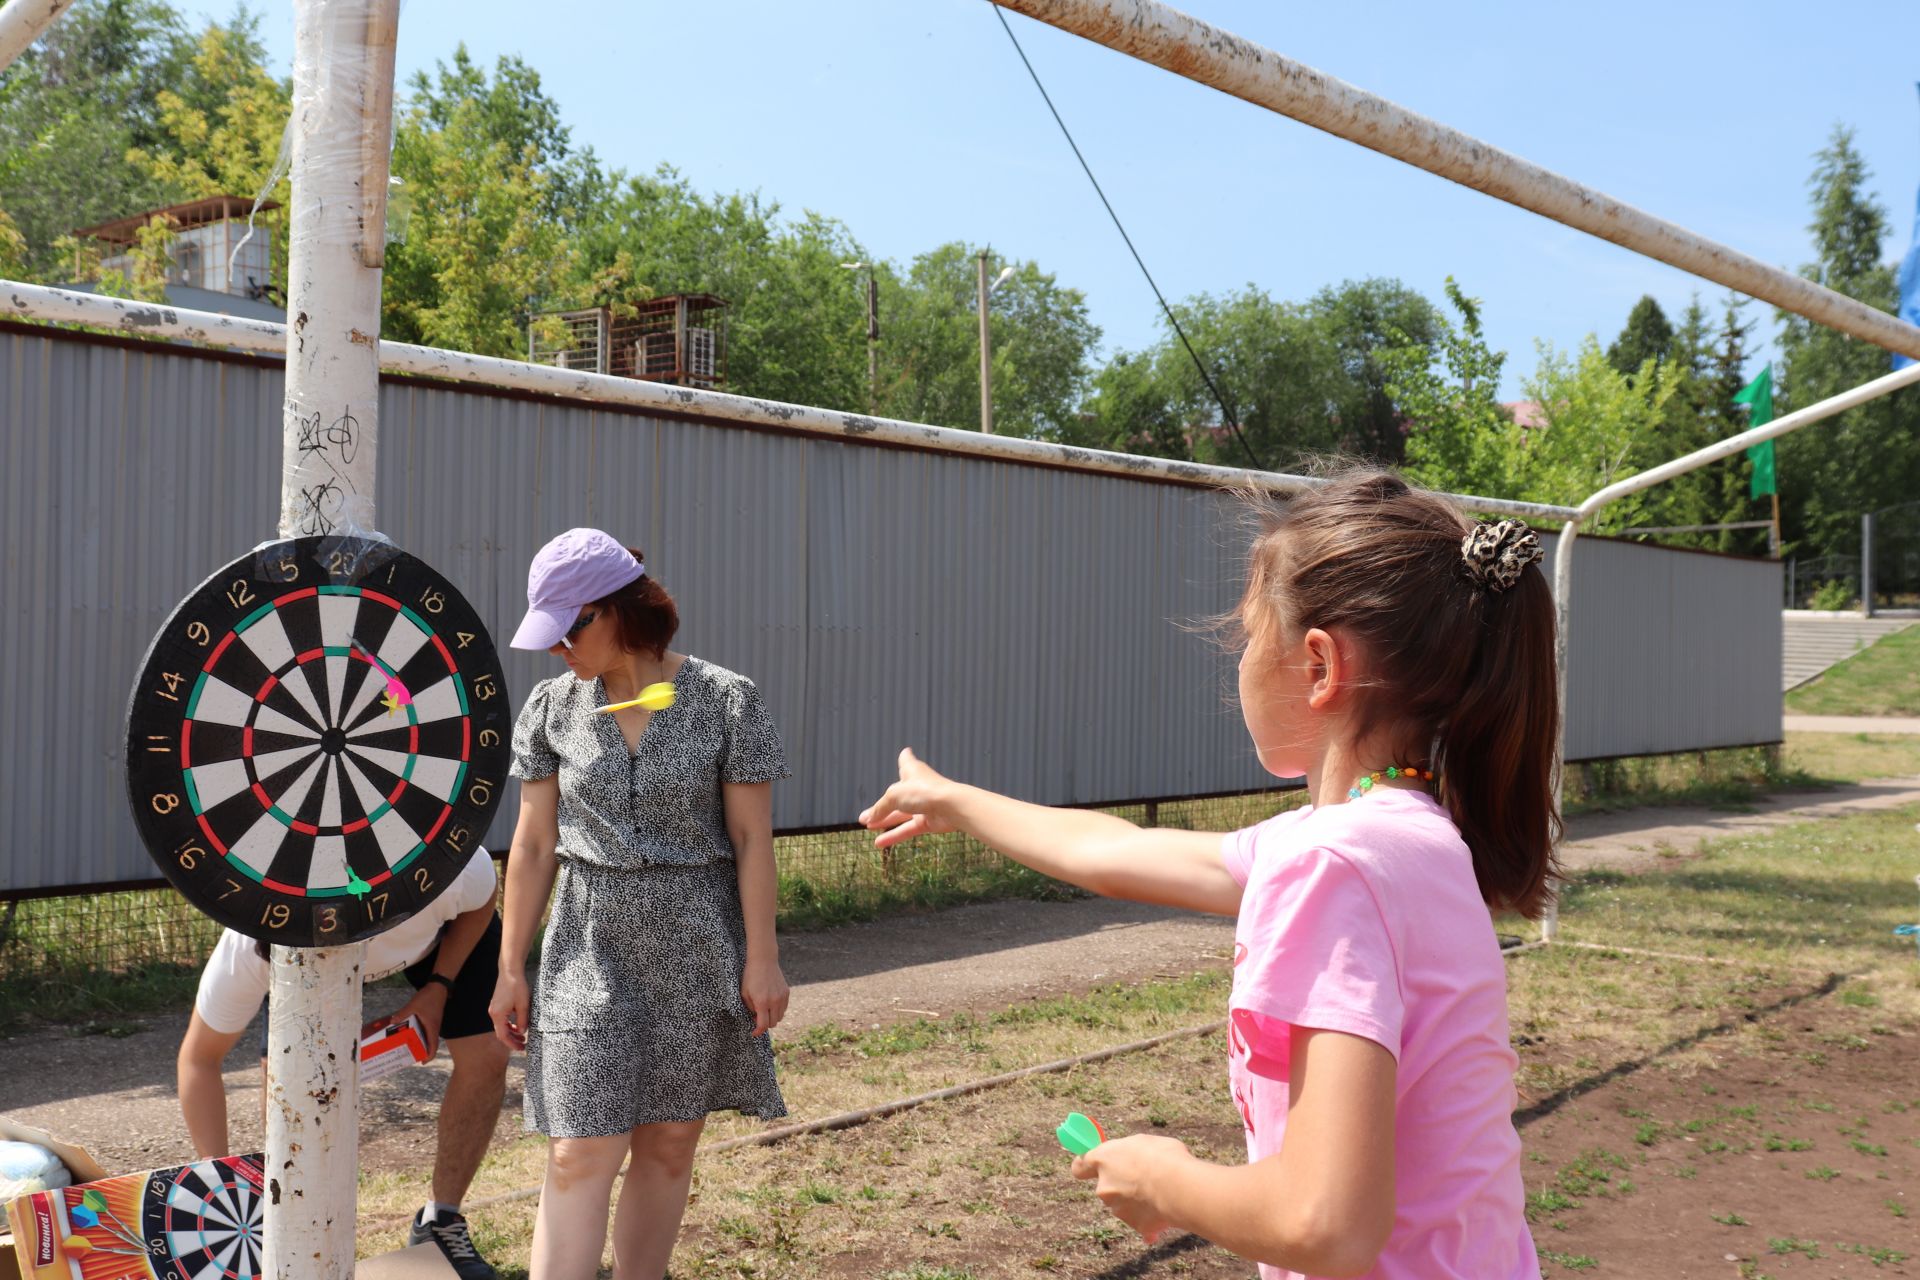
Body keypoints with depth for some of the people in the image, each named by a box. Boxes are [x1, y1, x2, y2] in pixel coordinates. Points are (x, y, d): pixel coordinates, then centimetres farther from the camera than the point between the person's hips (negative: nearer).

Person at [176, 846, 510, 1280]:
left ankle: (440, 1222, 7)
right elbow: (198, 1059, -24)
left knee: (485, 1057, -13)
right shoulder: (246, 948, -39)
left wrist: (438, 987, -22)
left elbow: (482, 900, -18)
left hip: (447, 927, 0)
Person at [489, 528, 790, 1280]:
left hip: (697, 948, -1)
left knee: (668, 1146, 9)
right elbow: (534, 845, 3)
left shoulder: (726, 702, -6)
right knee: (581, 1156, -5)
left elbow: (752, 840, -5)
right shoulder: (553, 706, 1)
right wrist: (511, 968, 4)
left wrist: (762, 959, -7)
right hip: (591, 945, 1)